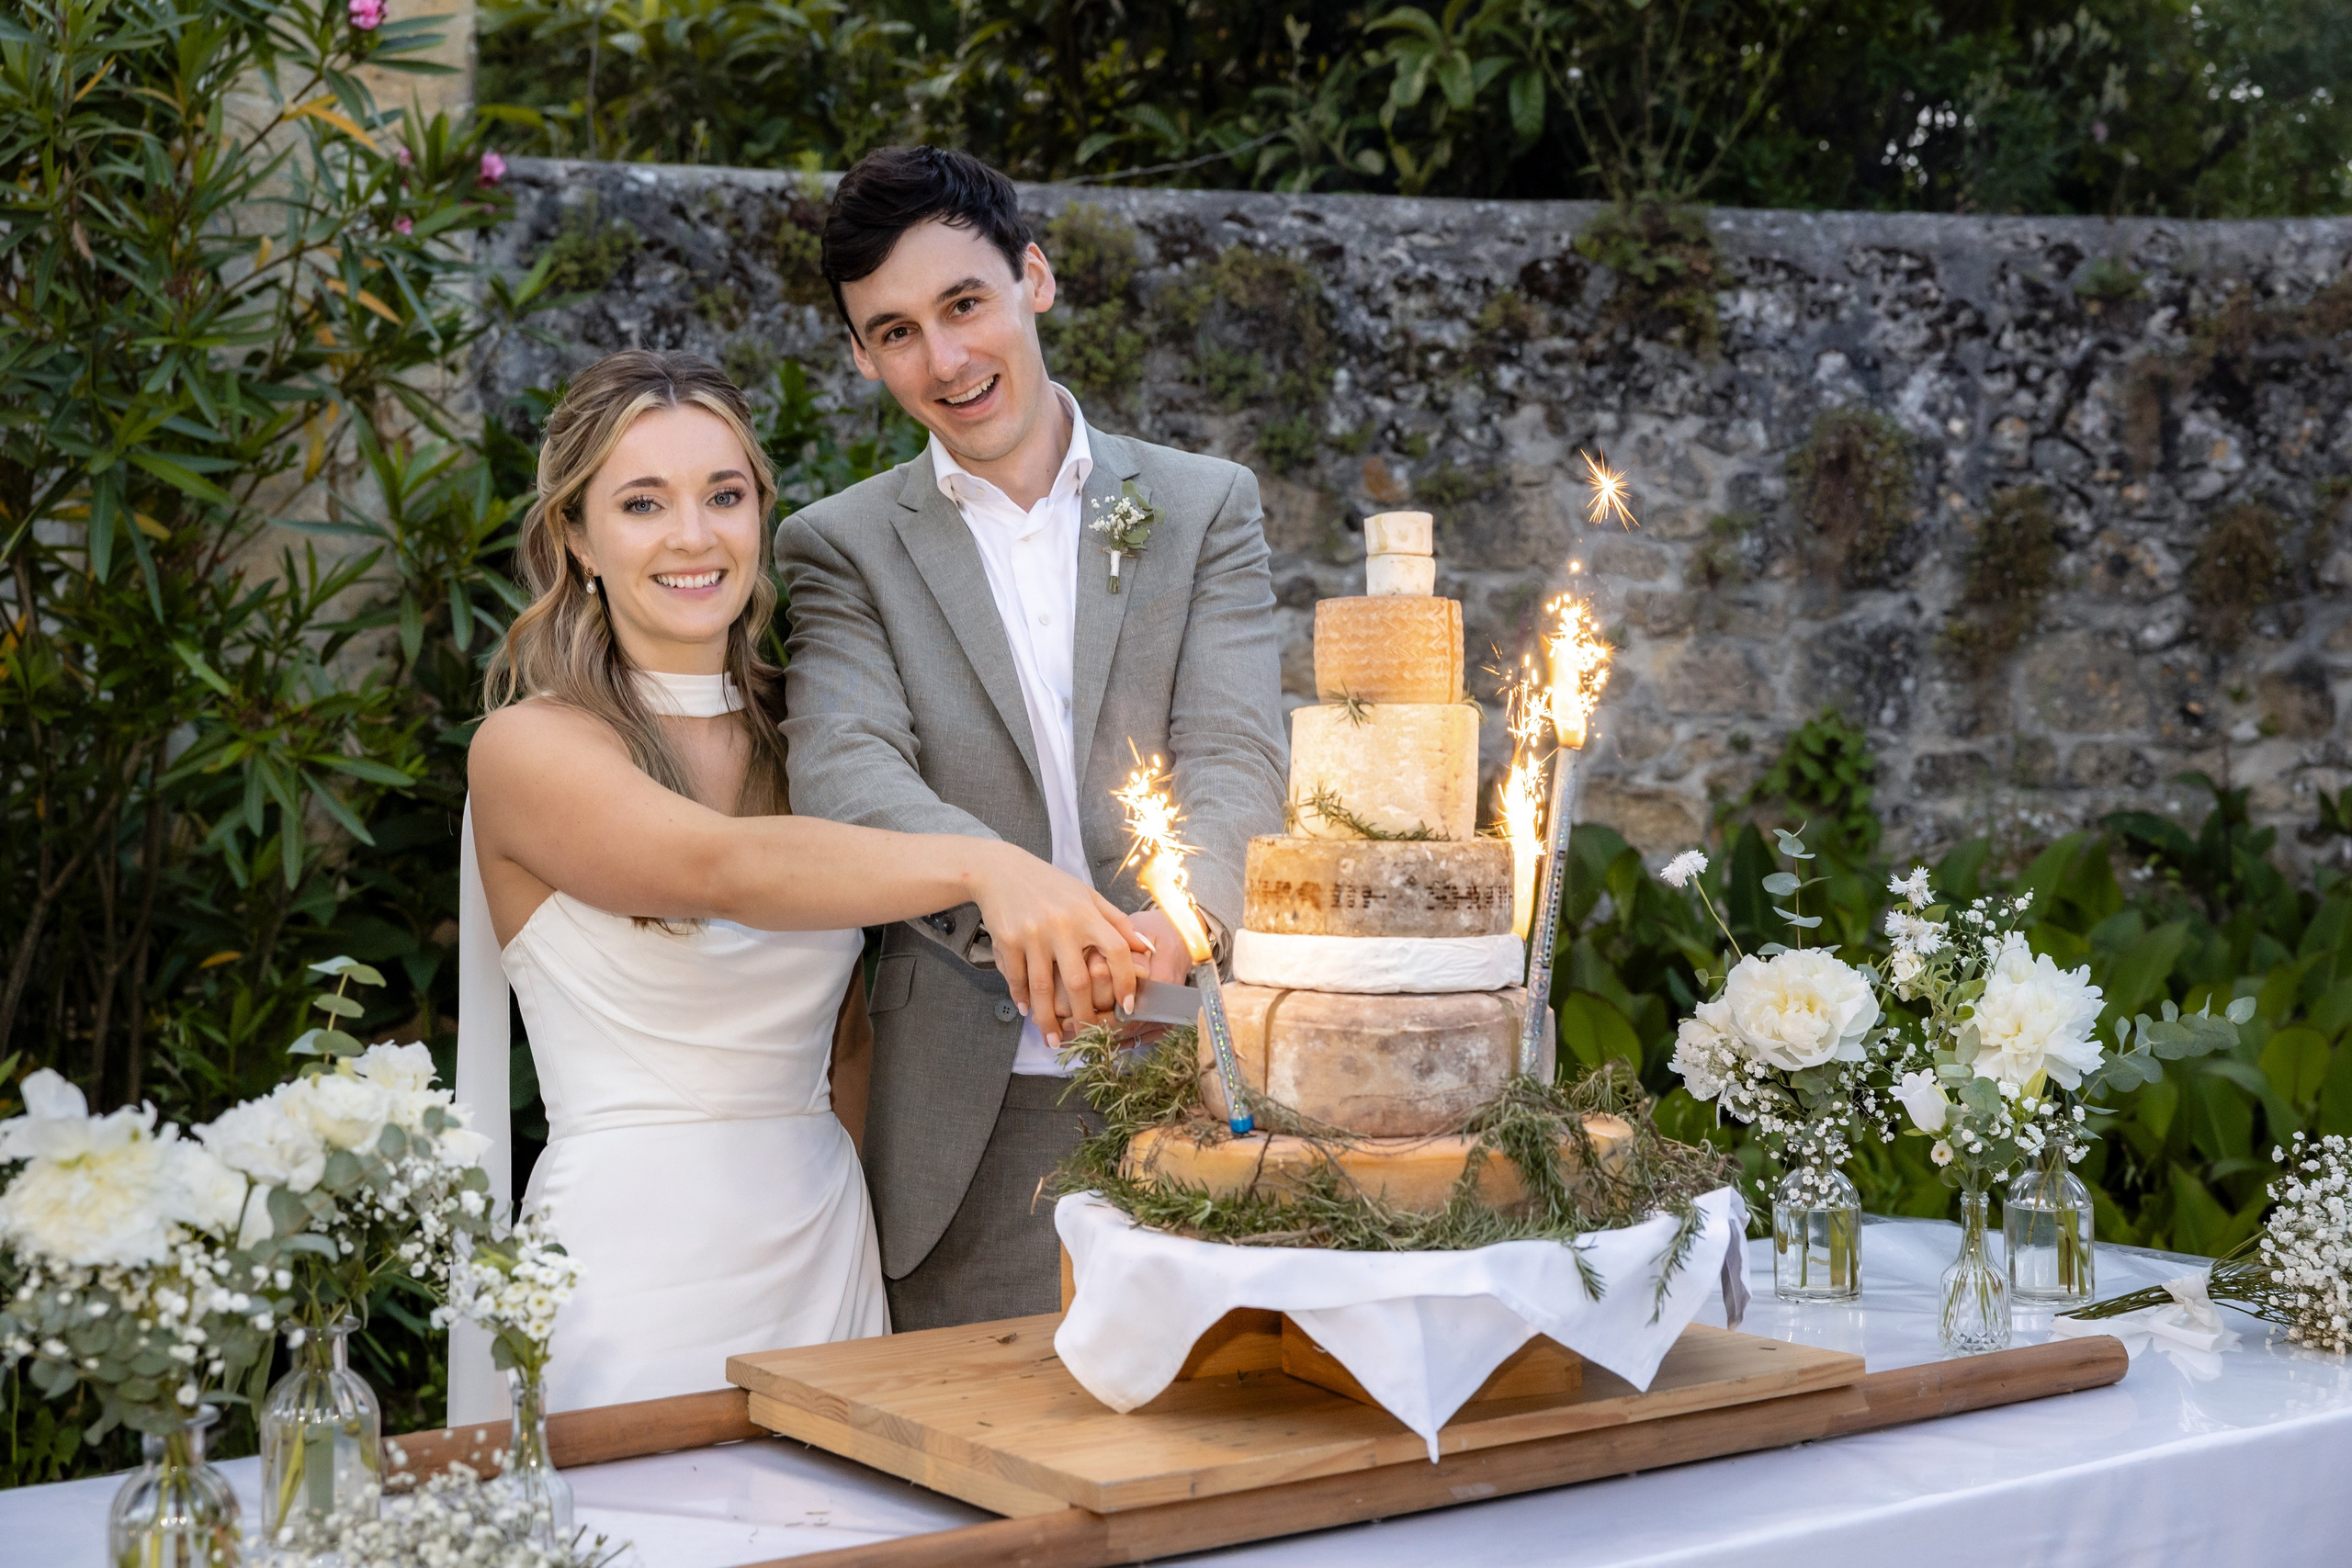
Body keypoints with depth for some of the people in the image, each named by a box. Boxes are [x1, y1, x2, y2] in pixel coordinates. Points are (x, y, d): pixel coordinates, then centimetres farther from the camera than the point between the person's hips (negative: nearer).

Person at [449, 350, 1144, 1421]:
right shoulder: (529, 748, -7)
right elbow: (724, 871, -27)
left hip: (823, 1250, 5)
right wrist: (980, 867, -40)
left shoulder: (800, 737, 10)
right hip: (635, 1263, -5)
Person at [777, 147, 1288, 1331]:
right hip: (972, 1125, -1)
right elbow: (844, 771, -11)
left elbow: (1236, 756, -4)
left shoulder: (1206, 508, 9)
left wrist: (1182, 920, -26)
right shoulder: (841, 546, 6)